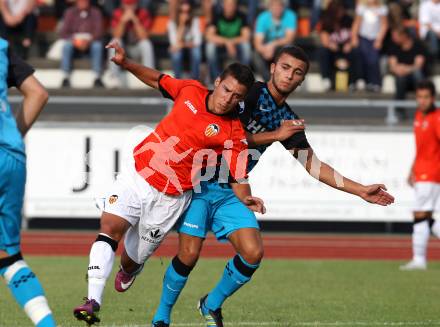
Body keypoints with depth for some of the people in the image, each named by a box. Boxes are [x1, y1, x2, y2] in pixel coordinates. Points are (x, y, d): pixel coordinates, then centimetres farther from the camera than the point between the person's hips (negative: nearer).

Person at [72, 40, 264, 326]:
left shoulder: (233, 133, -11)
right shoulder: (191, 90, 0)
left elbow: (239, 180, -10)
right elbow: (156, 79, 18)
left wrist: (247, 199, -30)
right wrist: (125, 63, 6)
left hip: (168, 197, -3)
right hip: (137, 172, 3)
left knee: (133, 259, 5)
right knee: (110, 227, -18)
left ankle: (128, 271, 43)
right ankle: (94, 301, -22)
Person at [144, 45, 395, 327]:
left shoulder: (289, 121, 9)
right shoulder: (249, 92, -9)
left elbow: (313, 164, 14)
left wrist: (361, 190, 10)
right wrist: (274, 135, -14)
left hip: (231, 193, 6)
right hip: (200, 185, -5)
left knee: (253, 253, -12)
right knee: (189, 255, -14)